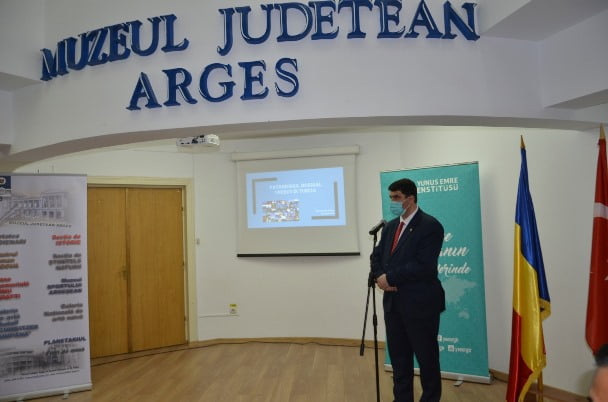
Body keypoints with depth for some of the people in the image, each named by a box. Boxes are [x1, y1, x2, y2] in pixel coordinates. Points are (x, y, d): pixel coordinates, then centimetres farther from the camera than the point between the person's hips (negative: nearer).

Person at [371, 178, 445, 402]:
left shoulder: (430, 226, -11)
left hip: (420, 303, -6)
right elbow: (377, 256, 13)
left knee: (426, 357, 10)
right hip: (393, 302, 7)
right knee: (398, 357, 15)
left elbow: (423, 266, -20)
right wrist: (379, 276, -8)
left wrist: (390, 277, -15)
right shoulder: (390, 226, 12)